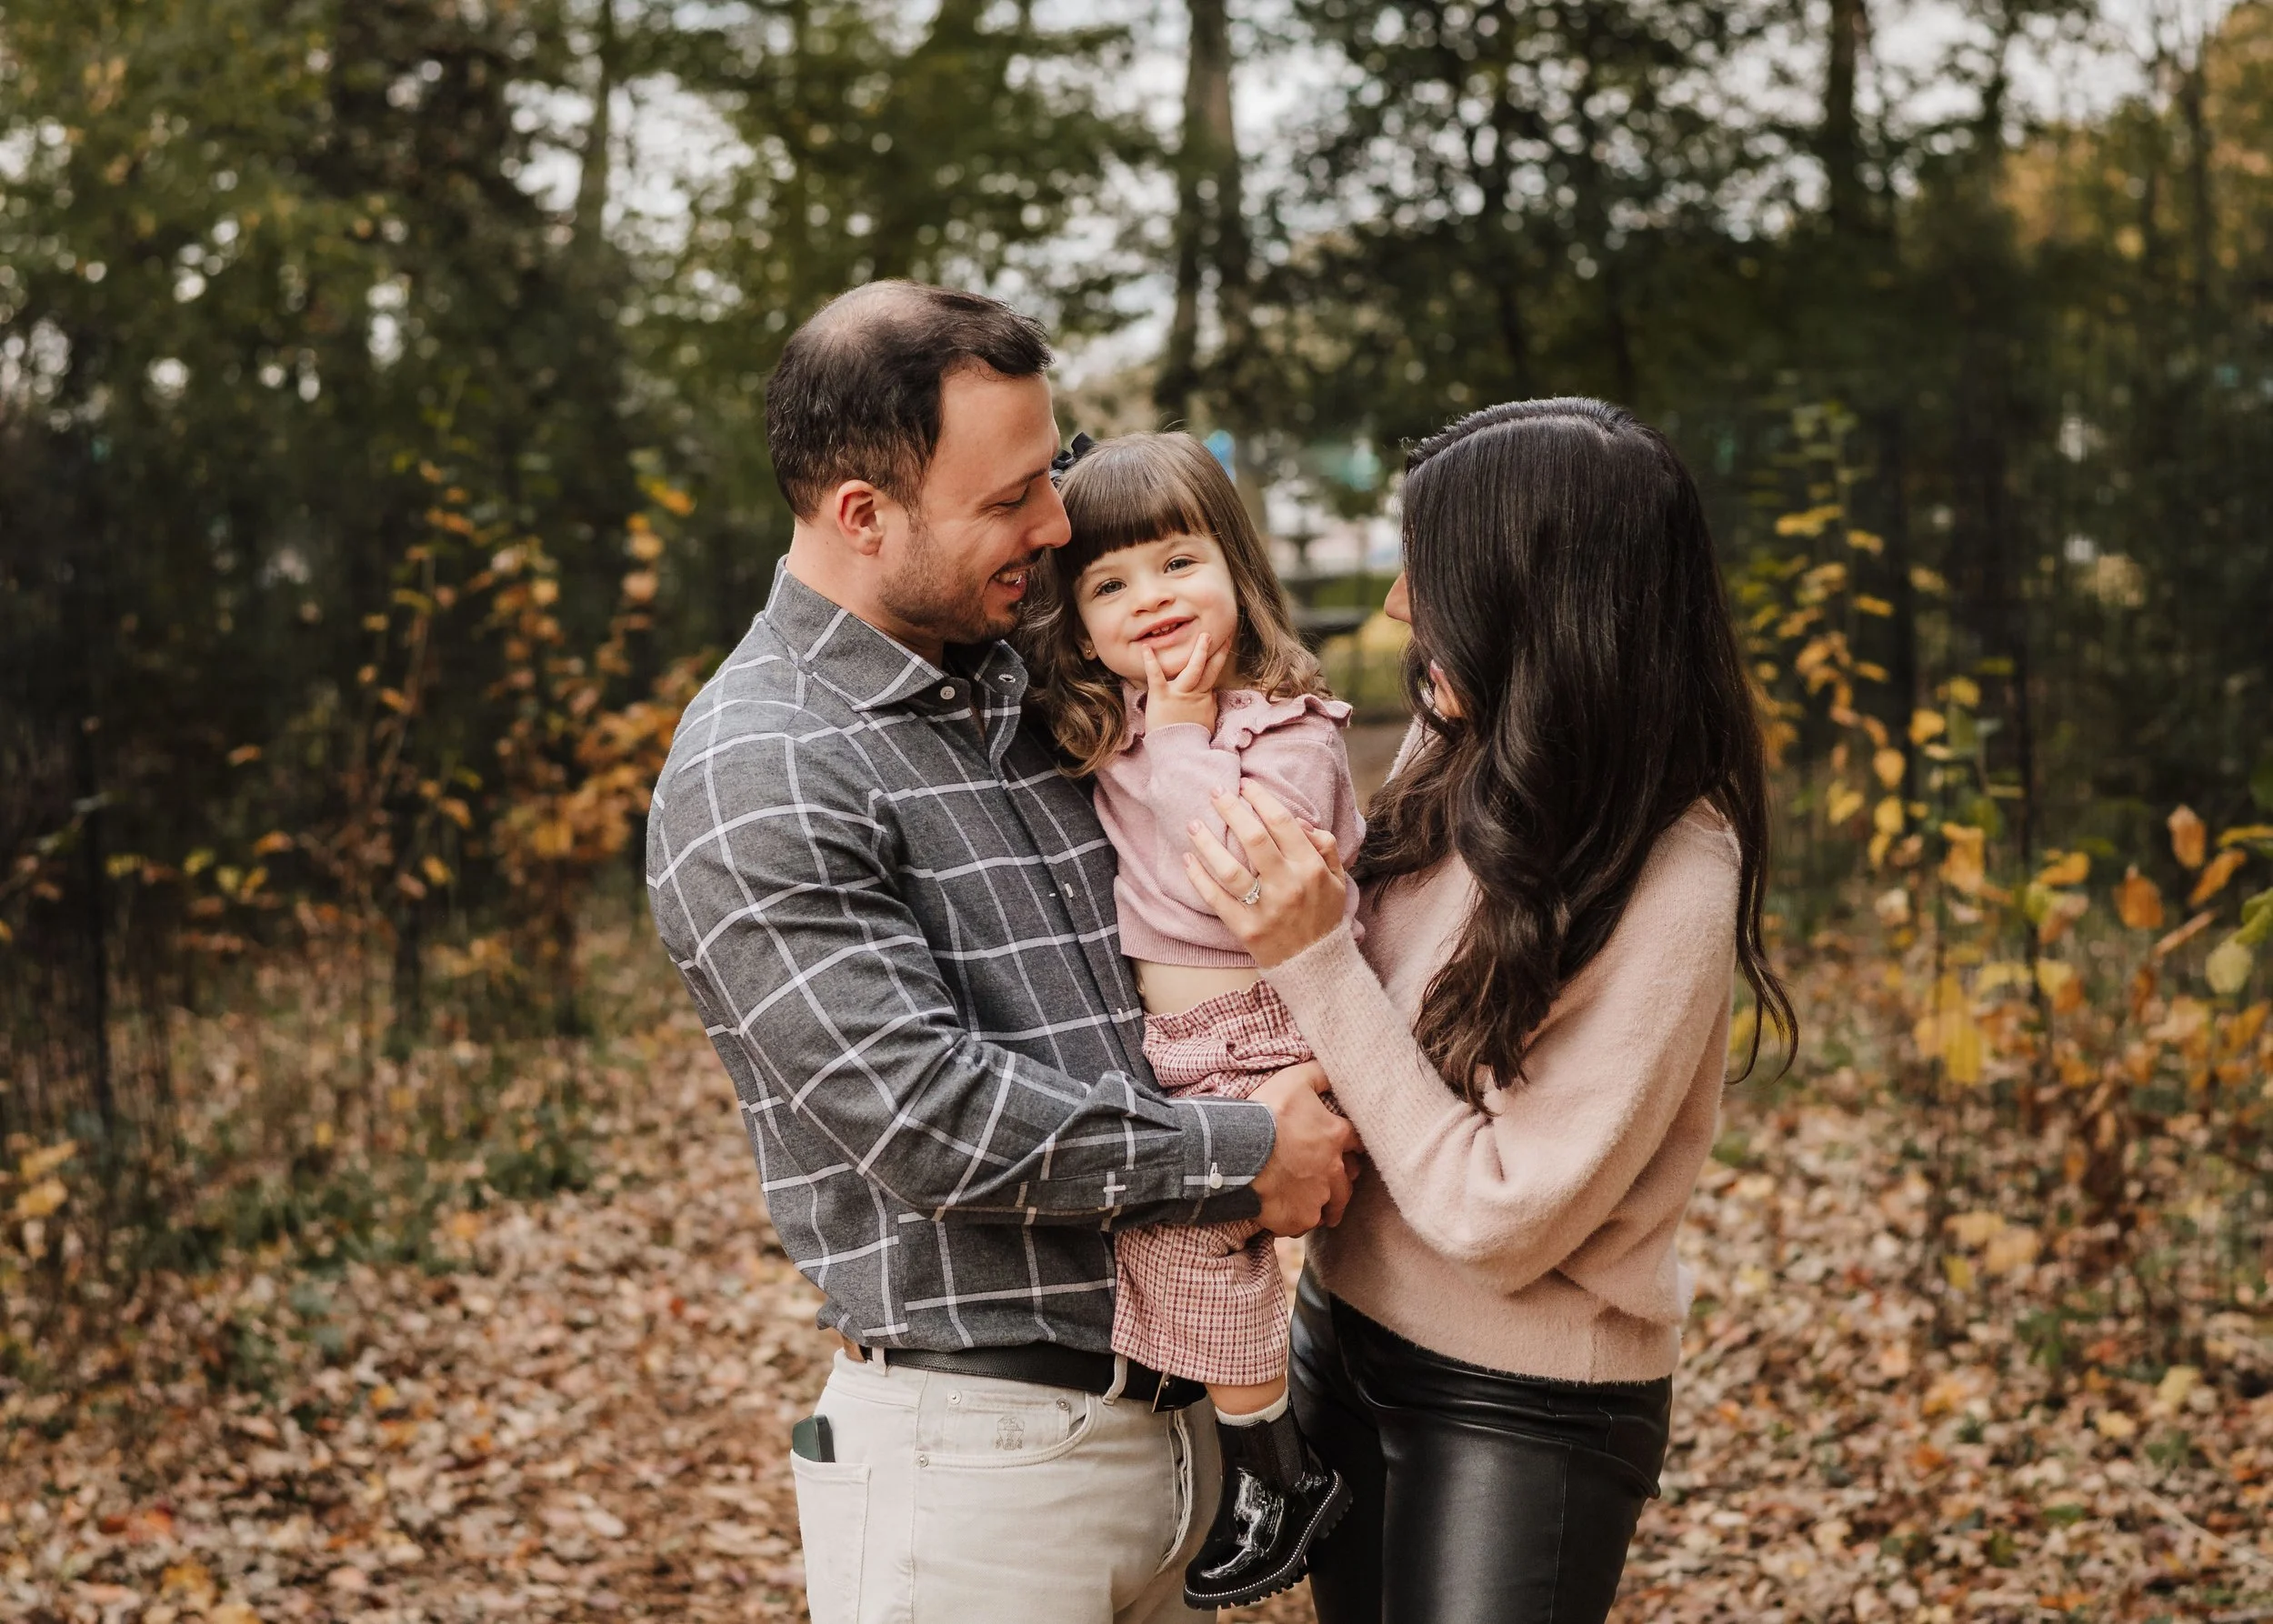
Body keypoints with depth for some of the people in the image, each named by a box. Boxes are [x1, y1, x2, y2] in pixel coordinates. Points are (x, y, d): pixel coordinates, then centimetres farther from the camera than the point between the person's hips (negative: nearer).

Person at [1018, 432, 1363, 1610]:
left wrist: (1181, 738, -20)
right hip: (1164, 1049, 8)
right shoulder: (1104, 731, 7)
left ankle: (1279, 1476, 1)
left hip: (1264, 1045, -8)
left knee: (1181, 1212, -17)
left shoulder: (1286, 736, -14)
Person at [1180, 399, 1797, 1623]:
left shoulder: (1670, 881, -24)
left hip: (1520, 1416, -6)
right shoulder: (1452, 763, -5)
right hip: (1348, 1330, 7)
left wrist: (1313, 961, -25)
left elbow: (1498, 1219, -23)